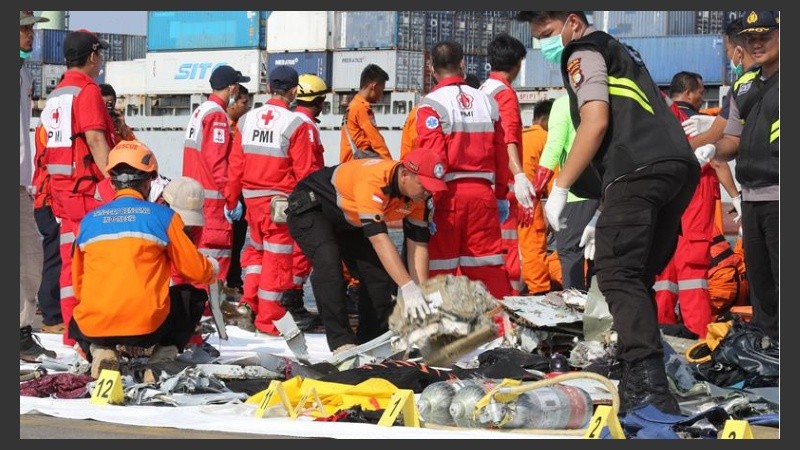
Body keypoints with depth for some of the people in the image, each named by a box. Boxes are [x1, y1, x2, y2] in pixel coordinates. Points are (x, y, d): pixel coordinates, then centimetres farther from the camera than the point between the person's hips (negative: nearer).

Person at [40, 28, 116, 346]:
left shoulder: (54, 96, 17)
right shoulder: (87, 90, -9)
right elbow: (95, 140, -18)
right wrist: (113, 182, -21)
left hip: (61, 186, 8)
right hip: (89, 188, -8)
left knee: (71, 258, 9)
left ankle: (72, 332, 11)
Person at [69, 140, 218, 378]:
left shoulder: (89, 221, 11)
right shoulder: (162, 216, 2)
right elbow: (195, 271, 7)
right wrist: (213, 269, 32)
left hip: (94, 327, 2)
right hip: (149, 326, -2)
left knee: (77, 325, 37)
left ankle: (100, 351, 4)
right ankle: (164, 352, 5)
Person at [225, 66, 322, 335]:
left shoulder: (247, 120, 4)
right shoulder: (297, 125, -13)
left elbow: (235, 165, 6)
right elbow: (306, 171, -13)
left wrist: (230, 199, 14)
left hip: (252, 199, 5)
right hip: (281, 201, -5)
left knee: (257, 249, 23)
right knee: (277, 257, 3)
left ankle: (248, 304, 12)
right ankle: (268, 320, 8)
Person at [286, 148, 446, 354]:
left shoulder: (416, 194, -16)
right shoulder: (372, 181, -40)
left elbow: (418, 244, -13)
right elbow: (378, 238, -47)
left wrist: (422, 293, -24)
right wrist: (408, 287, -52)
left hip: (348, 221, 8)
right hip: (309, 208, -8)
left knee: (378, 271, 0)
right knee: (328, 263, -29)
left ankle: (372, 341, 13)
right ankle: (341, 342, -26)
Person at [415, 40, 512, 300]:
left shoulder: (431, 105, -4)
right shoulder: (486, 101, 9)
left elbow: (432, 157, -13)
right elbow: (501, 153, 11)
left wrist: (429, 200, -13)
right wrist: (501, 196, 19)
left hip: (448, 192, -4)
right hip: (483, 191, 4)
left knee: (440, 267, 0)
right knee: (489, 265, 8)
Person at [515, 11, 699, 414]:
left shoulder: (584, 52, 7)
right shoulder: (620, 53, 35)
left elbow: (595, 122, -8)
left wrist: (559, 188, -4)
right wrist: (605, 214, 32)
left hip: (640, 170, -9)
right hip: (679, 168, 9)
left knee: (617, 274, -13)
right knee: (637, 278, 13)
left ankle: (647, 385, -27)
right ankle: (642, 384, 9)